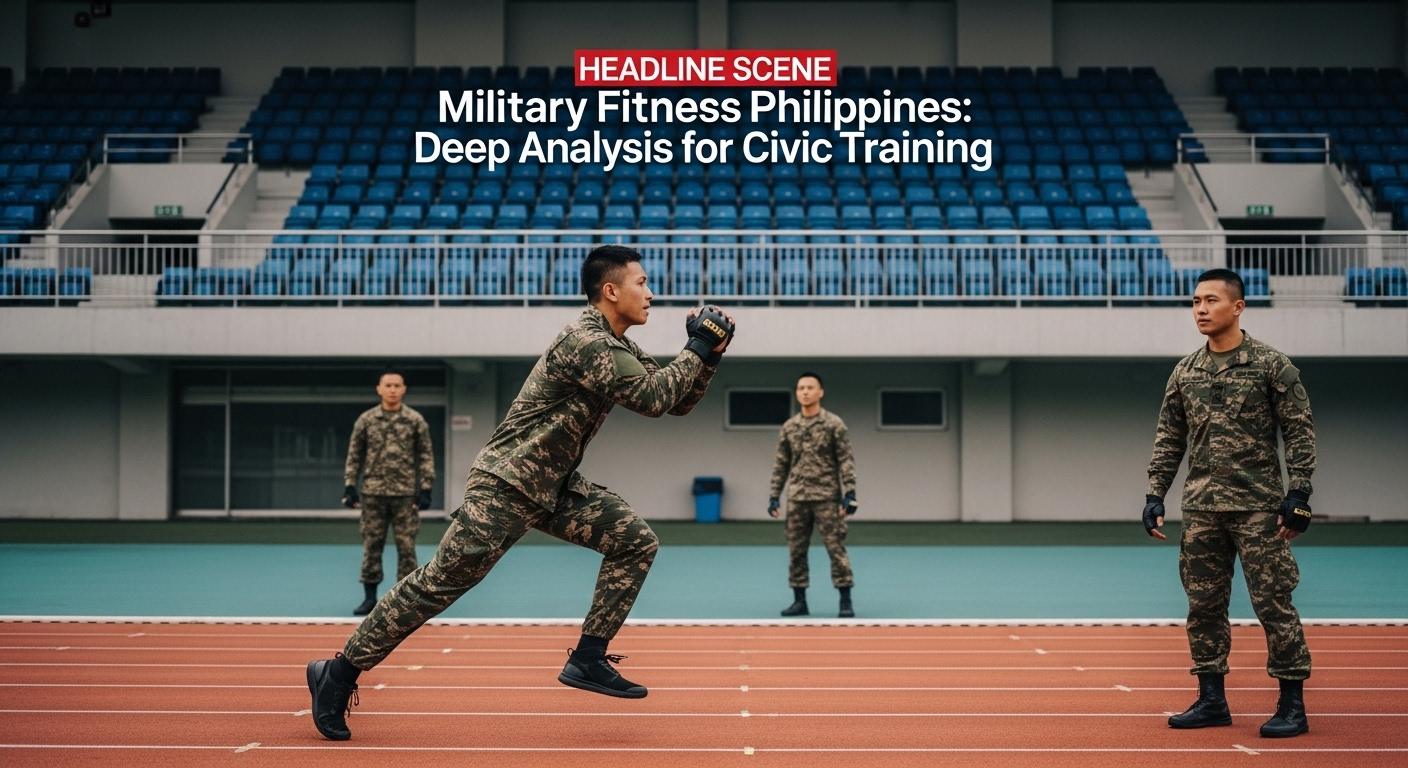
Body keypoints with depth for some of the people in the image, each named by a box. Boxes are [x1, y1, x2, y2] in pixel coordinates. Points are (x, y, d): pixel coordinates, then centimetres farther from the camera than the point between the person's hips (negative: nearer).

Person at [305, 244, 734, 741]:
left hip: (555, 487, 9)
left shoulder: (618, 349, 10)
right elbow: (654, 398, -26)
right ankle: (338, 673, 5)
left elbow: (677, 403, 14)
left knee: (635, 541, -1)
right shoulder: (586, 342, -20)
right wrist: (698, 349, -14)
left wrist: (709, 354, -1)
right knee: (438, 584, -6)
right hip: (506, 486, -9)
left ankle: (588, 660, 4)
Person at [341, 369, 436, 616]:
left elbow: (426, 456, 2)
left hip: (406, 493, -1)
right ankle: (370, 597, 13)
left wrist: (425, 489, -4)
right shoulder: (366, 420, 3)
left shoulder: (416, 420, 0)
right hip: (373, 493, 1)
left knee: (406, 547, 0)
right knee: (371, 546, 5)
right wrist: (349, 486, 1)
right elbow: (354, 455, 7)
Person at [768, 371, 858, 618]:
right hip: (797, 498, 4)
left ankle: (845, 601, 0)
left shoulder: (834, 424, -2)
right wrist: (774, 496, 8)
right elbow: (780, 464, 13)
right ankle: (799, 600, 14)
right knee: (796, 549, 5)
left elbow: (846, 460, -4)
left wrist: (849, 493, -12)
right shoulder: (789, 427, 9)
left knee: (836, 548, -6)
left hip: (827, 497, -4)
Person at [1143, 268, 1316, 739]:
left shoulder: (1271, 365, -4)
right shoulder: (1185, 372, 10)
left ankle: (1292, 704, 4)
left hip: (1257, 506, -5)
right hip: (1201, 509, 5)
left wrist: (1298, 494, -12)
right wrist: (1155, 495, 8)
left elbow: (1300, 433, -5)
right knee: (1204, 605, 7)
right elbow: (1169, 439, 14)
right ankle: (1212, 700, 17)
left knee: (1273, 603, -4)